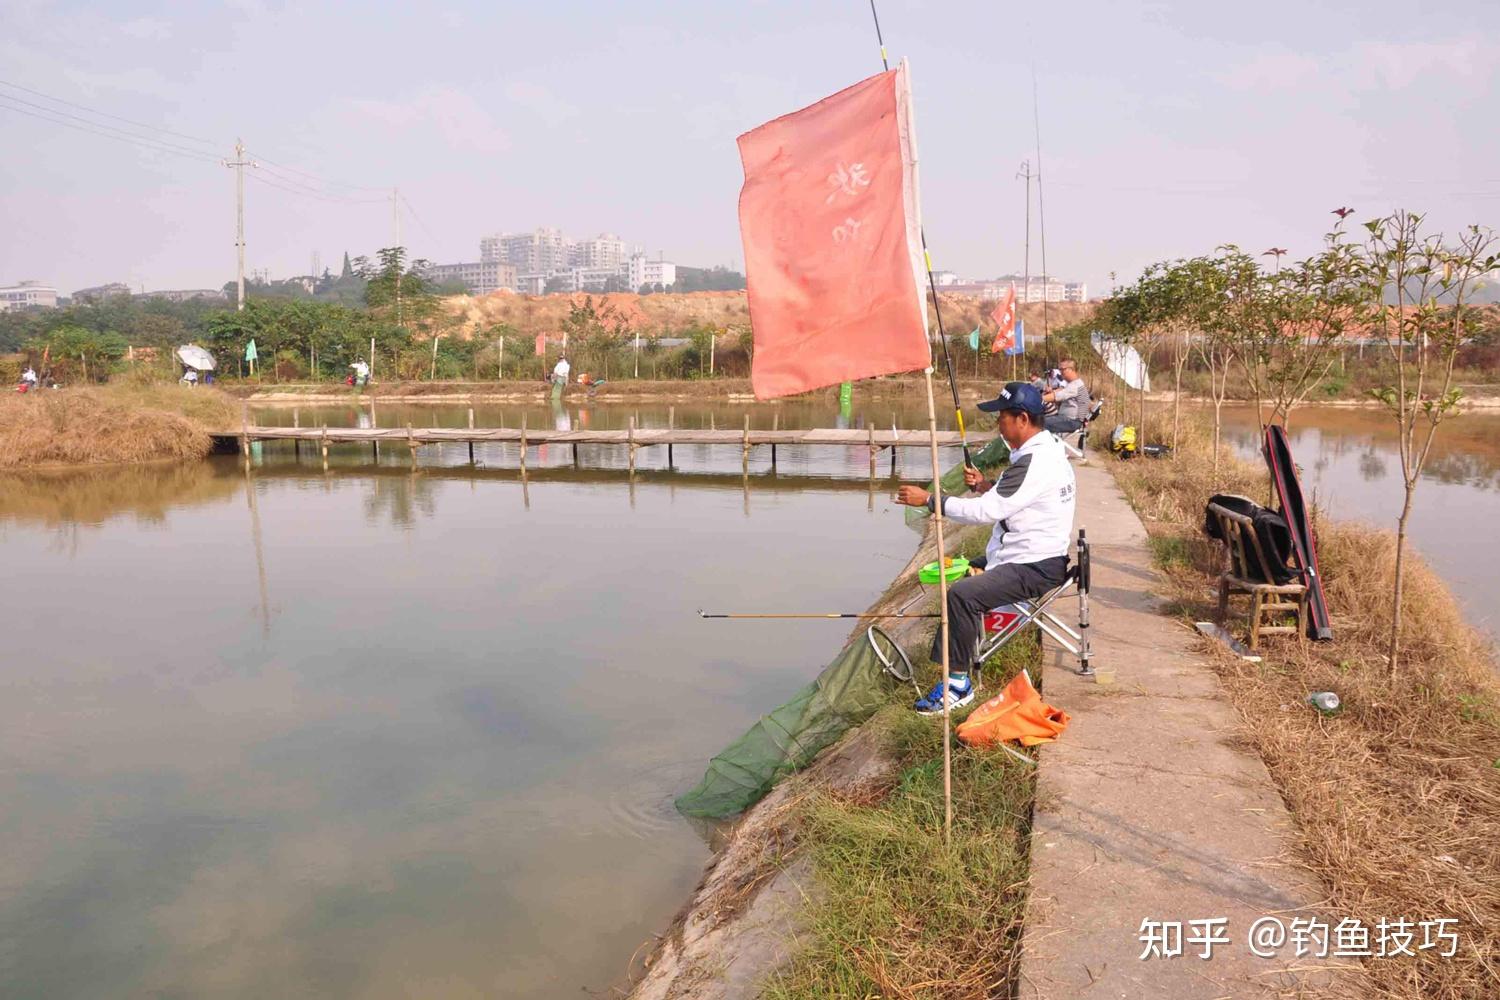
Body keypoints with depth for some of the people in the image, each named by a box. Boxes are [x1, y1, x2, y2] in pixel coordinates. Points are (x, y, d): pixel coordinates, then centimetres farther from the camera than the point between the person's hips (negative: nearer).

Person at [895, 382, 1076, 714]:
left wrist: (929, 499, -20)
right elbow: (1007, 502, 22)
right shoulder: (1045, 449, 11)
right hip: (1026, 554, 11)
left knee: (961, 595, -26)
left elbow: (987, 511, -26)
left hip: (1034, 567, -11)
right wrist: (985, 486, 5)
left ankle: (959, 684, -17)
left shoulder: (1035, 462, -24)